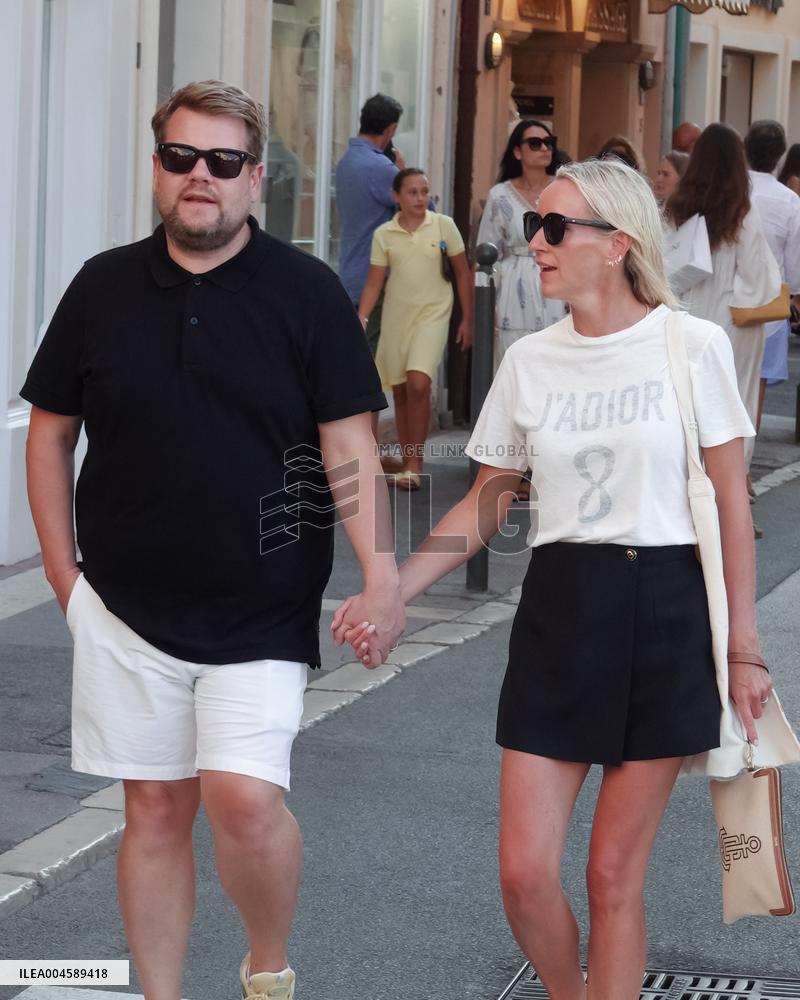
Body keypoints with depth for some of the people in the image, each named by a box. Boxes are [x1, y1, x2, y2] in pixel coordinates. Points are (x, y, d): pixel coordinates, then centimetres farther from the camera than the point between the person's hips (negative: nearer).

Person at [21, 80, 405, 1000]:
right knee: (155, 809, 7)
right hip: (126, 605, 3)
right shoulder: (105, 286, 4)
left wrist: (380, 571, -16)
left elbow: (348, 443, -4)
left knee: (244, 797, -14)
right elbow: (50, 432, 12)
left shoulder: (306, 292, -2)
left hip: (261, 609, -2)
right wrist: (63, 572, 6)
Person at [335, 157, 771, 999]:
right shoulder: (530, 361, 5)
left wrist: (744, 648, -3)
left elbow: (732, 507, -1)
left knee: (613, 876, 1)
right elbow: (484, 508, 11)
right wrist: (392, 591, -1)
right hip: (558, 612, 3)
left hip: (665, 612, -3)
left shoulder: (690, 345, -5)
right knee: (525, 873, -1)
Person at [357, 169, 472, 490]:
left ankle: (414, 466, -11)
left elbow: (462, 273, 5)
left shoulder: (444, 226, -2)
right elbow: (374, 281, 2)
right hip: (396, 316, 3)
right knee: (400, 391, 7)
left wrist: (467, 319, 4)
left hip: (432, 315, -3)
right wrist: (362, 317, -13)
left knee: (418, 384, -18)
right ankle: (408, 464, 19)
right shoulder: (383, 235, 1)